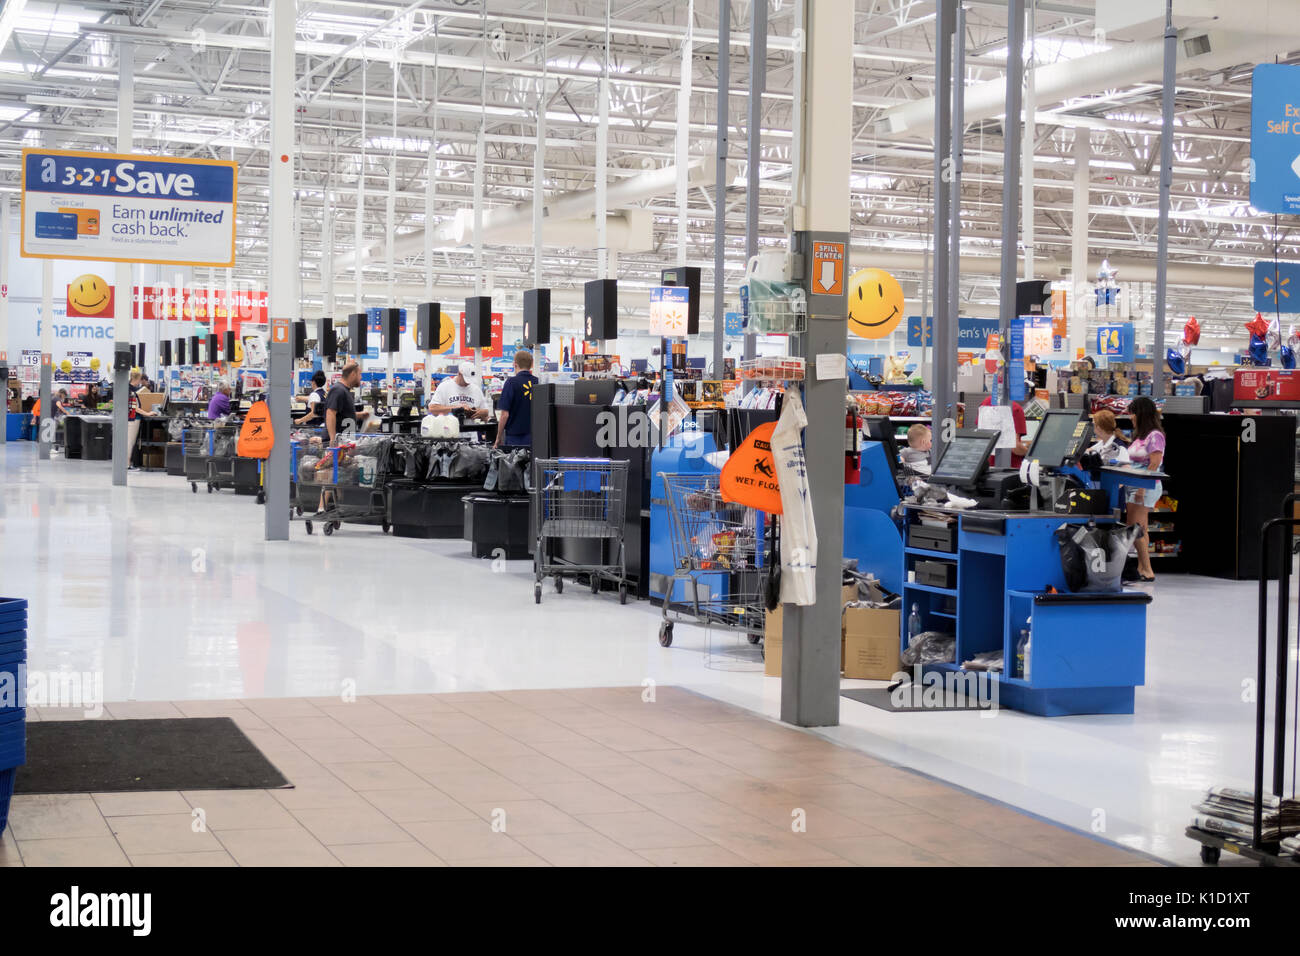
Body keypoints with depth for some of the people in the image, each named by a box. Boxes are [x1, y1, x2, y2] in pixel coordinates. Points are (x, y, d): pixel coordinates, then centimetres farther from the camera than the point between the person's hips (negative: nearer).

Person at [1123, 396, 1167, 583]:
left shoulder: (1154, 436, -12)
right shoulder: (1141, 436, 16)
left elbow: (1154, 464, -18)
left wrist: (1142, 488, -22)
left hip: (1147, 487, -10)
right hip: (1136, 486, 10)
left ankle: (1147, 570, -11)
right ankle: (1142, 568, 13)